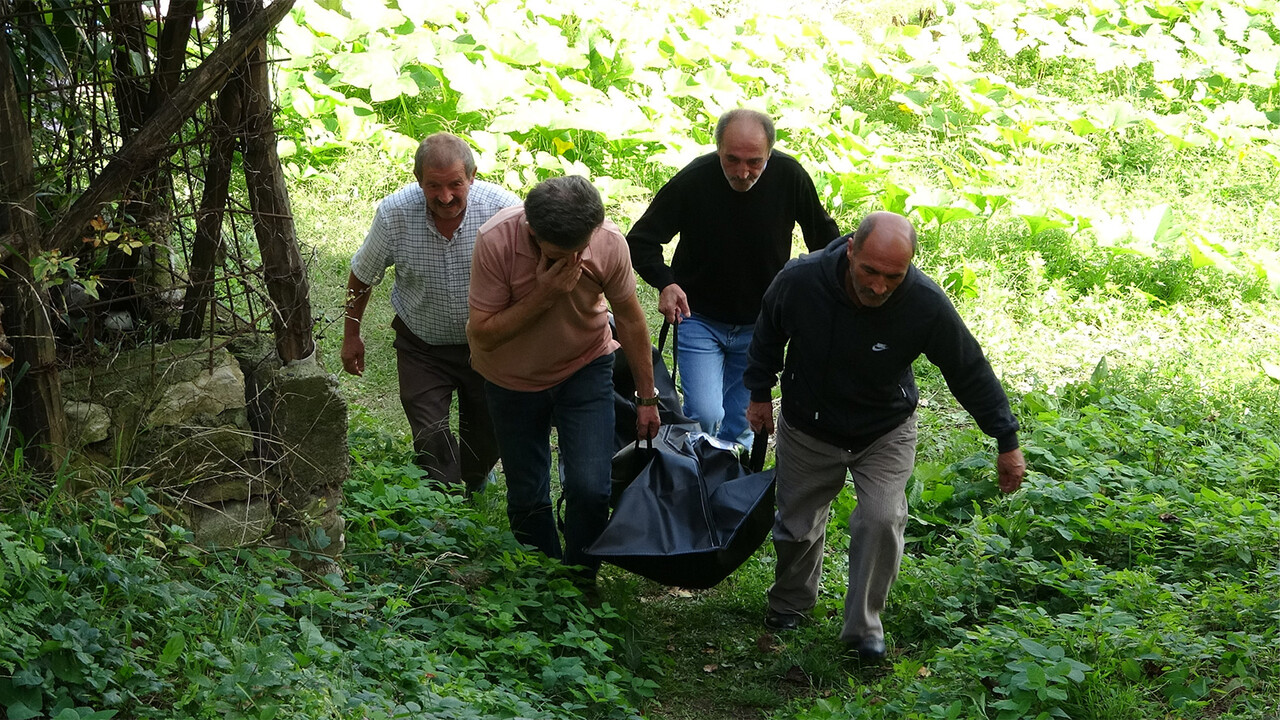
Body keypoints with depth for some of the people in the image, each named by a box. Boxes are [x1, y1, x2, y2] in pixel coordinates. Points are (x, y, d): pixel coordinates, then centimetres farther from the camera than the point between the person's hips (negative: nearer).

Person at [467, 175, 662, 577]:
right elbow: (481, 336, -27)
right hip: (513, 379, 0)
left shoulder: (609, 243, -25)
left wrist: (647, 397, 1)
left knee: (590, 488, -12)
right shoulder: (496, 242, -31)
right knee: (526, 498, 9)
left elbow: (630, 318, -7)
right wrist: (544, 295, -37)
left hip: (585, 368, 0)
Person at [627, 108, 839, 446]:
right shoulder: (692, 181, -20)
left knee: (741, 427, 9)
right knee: (704, 415, -15)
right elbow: (640, 241, -10)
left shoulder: (789, 175, -14)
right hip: (700, 319, -2)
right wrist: (665, 282, -28)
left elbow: (824, 236, 4)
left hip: (760, 326, 2)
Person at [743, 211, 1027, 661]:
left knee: (882, 519, -18)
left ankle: (864, 625, 2)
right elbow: (768, 336, -3)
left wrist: (1006, 442, -9)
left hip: (886, 433, -1)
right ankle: (790, 603, 42)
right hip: (808, 430, 1)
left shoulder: (926, 304, -30)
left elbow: (970, 372, -14)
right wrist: (760, 393, 6)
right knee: (797, 525, 12)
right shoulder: (799, 281, -29)